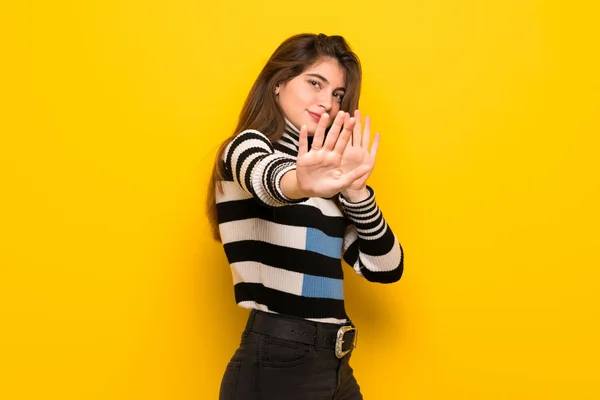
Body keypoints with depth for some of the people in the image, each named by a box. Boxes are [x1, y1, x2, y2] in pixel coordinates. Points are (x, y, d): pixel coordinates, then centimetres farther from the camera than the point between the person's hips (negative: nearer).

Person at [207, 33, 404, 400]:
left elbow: (385, 268, 3)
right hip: (275, 366, -6)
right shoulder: (248, 147, -5)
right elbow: (268, 175, -31)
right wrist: (300, 184, -52)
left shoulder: (312, 163, 11)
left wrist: (354, 189, -11)